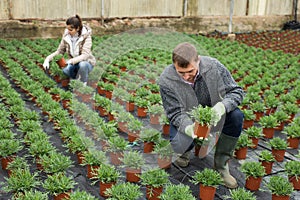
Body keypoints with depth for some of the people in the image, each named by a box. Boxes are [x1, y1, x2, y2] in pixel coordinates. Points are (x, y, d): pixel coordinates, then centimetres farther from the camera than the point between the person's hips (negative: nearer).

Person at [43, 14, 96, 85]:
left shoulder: (86, 36, -21)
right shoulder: (66, 36, -8)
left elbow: (85, 55, -32)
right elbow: (59, 51, -2)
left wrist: (70, 61, -47)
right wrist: (48, 59, -20)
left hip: (86, 63, -3)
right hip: (73, 64, 4)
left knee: (82, 64, -38)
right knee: (65, 70, -30)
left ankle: (83, 83, -8)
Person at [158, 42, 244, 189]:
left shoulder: (213, 66, -22)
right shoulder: (166, 81, -25)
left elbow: (236, 91, -14)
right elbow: (175, 113, -21)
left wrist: (223, 105, -37)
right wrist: (188, 127, -43)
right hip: (186, 120, -2)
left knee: (236, 116, -26)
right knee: (179, 146, -30)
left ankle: (221, 163, -7)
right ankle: (185, 151, 15)